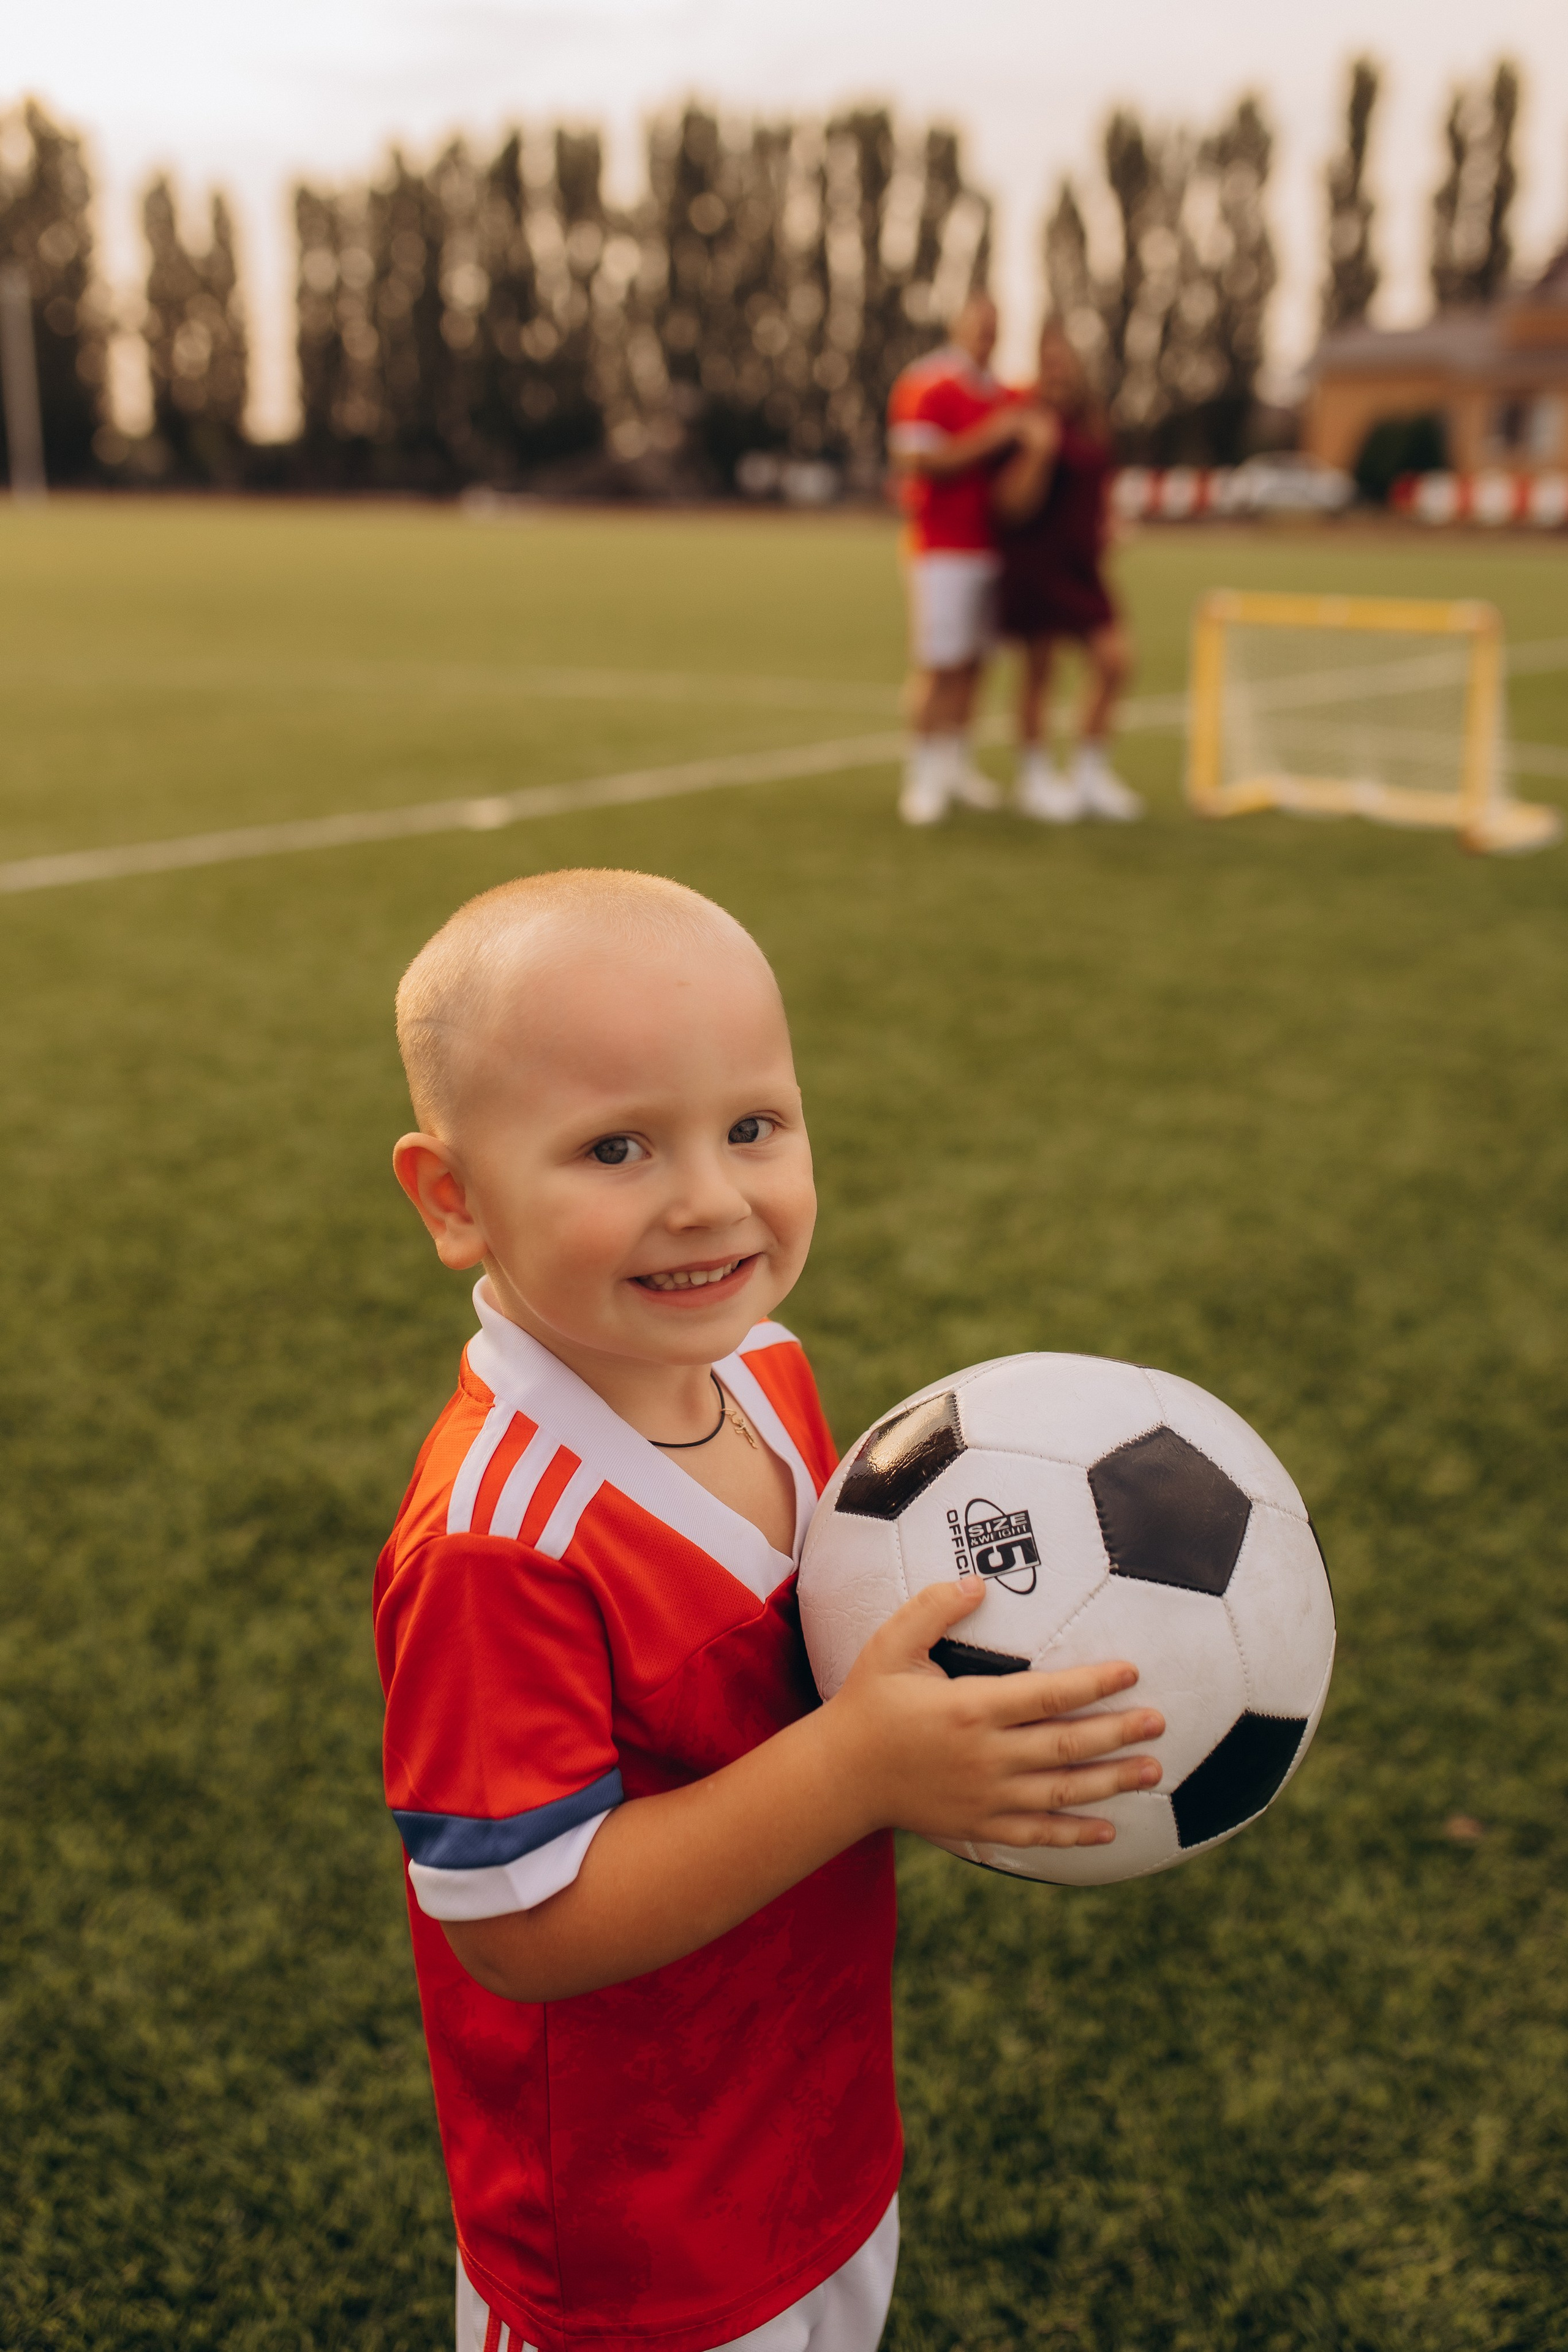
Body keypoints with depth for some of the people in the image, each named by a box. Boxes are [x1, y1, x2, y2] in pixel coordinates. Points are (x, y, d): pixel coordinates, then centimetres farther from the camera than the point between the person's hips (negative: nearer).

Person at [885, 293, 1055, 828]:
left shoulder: (1000, 393, 16)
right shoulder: (926, 385, -8)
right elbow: (919, 462, -17)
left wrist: (1029, 433, 5)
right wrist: (993, 437, -19)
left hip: (990, 547, 7)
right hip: (942, 549, -7)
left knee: (973, 662, 10)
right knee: (937, 663, -6)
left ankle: (957, 763, 21)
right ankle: (923, 776, 2)